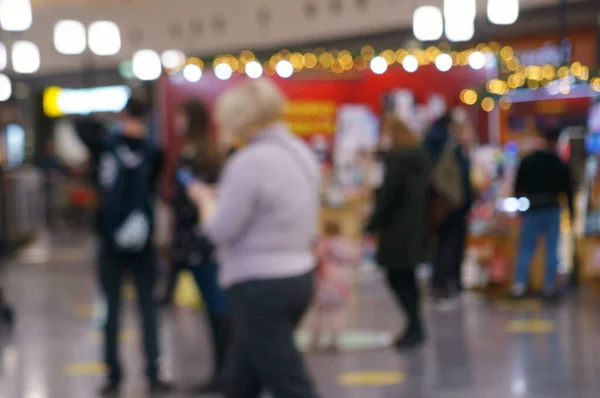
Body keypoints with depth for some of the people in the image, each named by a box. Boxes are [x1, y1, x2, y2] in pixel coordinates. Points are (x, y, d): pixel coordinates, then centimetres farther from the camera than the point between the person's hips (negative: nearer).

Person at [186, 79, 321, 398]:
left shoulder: (249, 163, -20)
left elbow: (219, 230, -16)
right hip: (300, 277, 9)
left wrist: (205, 199, 4)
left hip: (260, 288, -9)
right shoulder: (302, 152, 8)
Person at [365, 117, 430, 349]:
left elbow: (388, 195, -17)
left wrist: (373, 225, -8)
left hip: (398, 229, -9)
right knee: (407, 278, 15)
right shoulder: (420, 156, 11)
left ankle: (415, 327, -6)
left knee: (398, 279, -4)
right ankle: (415, 328, 18)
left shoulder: (396, 158, -15)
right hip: (416, 227, 9)